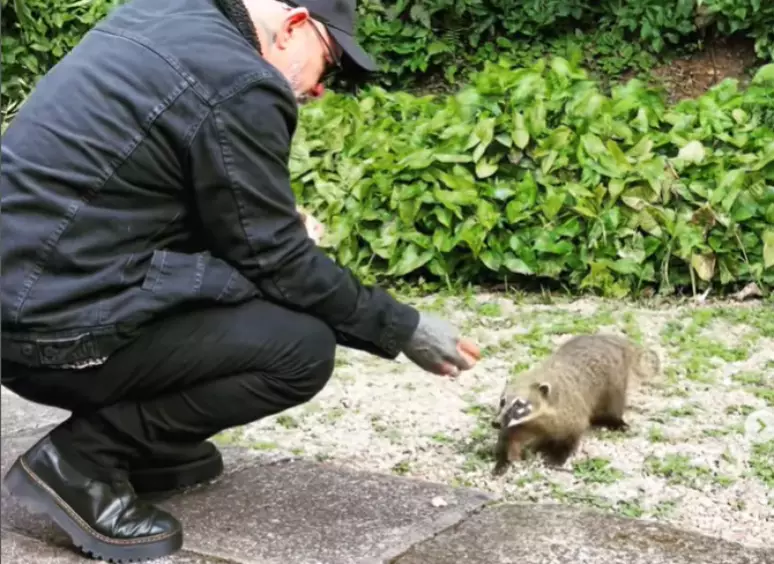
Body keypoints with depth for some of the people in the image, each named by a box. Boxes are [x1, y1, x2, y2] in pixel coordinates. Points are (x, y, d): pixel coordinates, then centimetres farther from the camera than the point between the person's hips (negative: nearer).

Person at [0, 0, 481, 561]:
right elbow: (278, 263, -10)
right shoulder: (238, 85, -15)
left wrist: (279, 217, 18)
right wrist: (402, 328, 0)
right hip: (59, 329, -10)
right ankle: (82, 458, -6)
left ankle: (143, 444, 17)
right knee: (304, 348, -7)